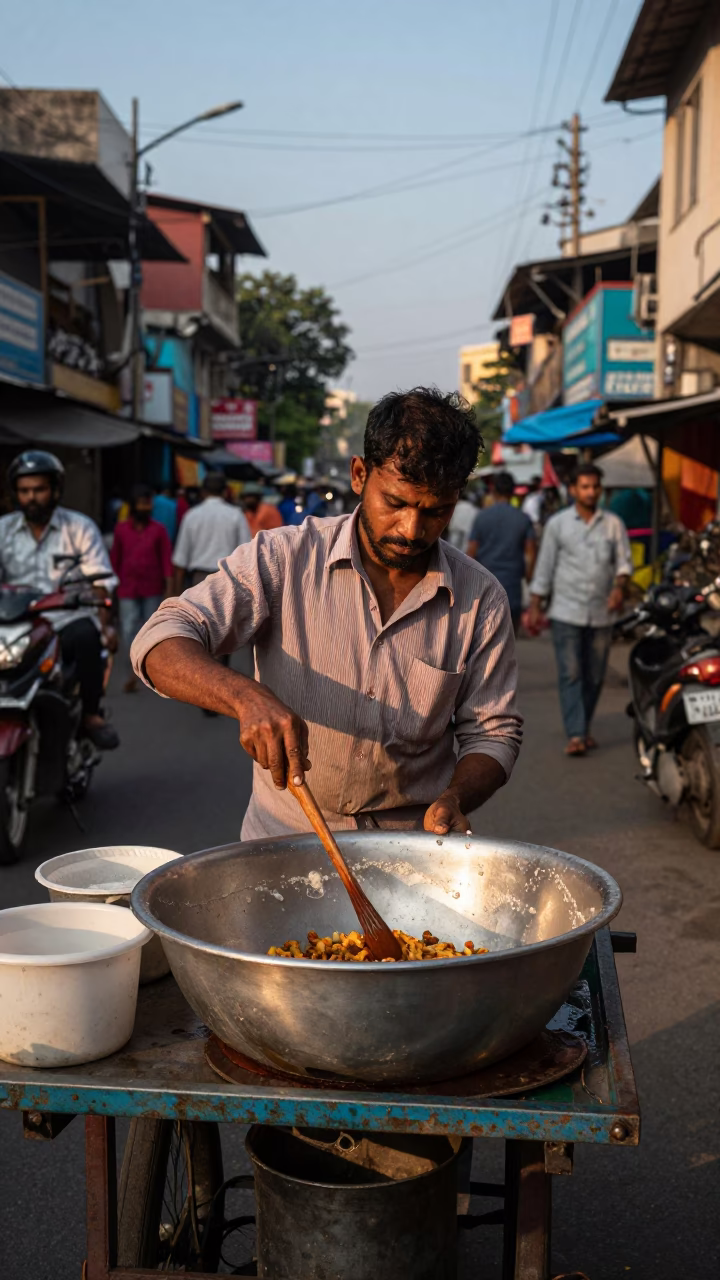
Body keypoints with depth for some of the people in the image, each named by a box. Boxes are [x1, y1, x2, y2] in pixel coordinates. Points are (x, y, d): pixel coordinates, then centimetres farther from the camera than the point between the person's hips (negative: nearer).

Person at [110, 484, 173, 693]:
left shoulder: (158, 529, 1)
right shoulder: (121, 529, 3)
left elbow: (166, 558, -1)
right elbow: (115, 558, 8)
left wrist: (169, 586, -7)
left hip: (152, 588, 0)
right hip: (128, 588, 0)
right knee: (129, 629, -9)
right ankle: (135, 670, -3)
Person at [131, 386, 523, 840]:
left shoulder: (481, 599, -1)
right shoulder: (283, 558, -6)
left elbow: (493, 732, 6)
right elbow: (162, 642, -13)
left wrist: (455, 798, -15)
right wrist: (246, 696, -32)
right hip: (285, 837, -3)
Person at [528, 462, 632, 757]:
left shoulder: (613, 524, 7)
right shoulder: (557, 523, 4)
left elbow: (624, 559, 6)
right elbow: (545, 566, 5)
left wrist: (619, 586, -14)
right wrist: (535, 605, 2)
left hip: (601, 613, 2)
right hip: (567, 612, -2)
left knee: (595, 677, 7)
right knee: (570, 674, -9)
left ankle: (584, 728, 23)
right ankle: (575, 735, -13)